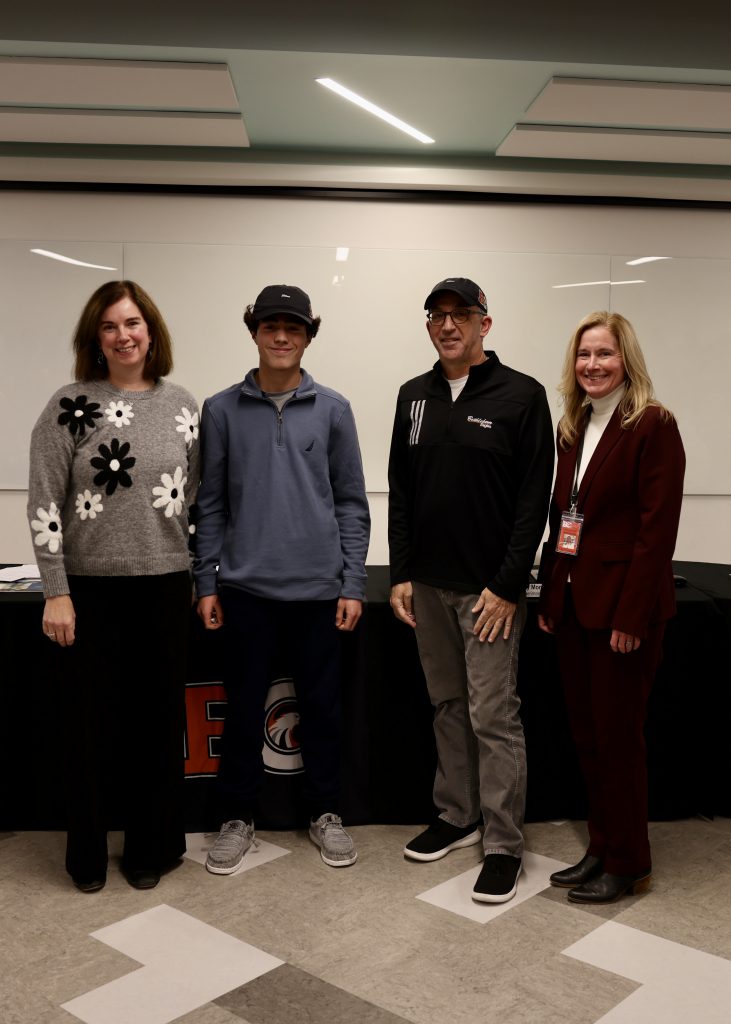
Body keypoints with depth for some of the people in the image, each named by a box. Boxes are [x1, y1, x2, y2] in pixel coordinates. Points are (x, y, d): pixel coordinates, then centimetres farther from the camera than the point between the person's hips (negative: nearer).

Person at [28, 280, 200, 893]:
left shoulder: (183, 405, 5)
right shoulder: (70, 406, -3)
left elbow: (200, 498, 10)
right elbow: (44, 504, -5)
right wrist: (56, 592, -9)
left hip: (164, 586, 2)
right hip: (88, 588, -2)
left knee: (159, 719, 10)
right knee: (89, 722, 8)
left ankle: (152, 847, 28)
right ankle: (88, 854, 26)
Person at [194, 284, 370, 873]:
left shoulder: (333, 410, 3)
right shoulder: (222, 410, 3)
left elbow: (352, 503, 3)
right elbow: (210, 503, 4)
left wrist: (353, 584, -2)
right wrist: (208, 583, 1)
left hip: (318, 587, 0)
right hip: (247, 587, 0)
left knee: (322, 706, 11)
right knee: (245, 708, 9)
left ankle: (326, 813, 27)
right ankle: (239, 817, 26)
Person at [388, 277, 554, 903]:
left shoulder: (521, 395, -6)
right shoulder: (415, 397, 10)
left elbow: (534, 499, -10)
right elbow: (400, 492, 11)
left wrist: (508, 585, -15)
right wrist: (401, 574, 5)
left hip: (490, 588, -5)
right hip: (428, 586, 5)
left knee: (494, 715, -1)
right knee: (448, 706, 15)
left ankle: (504, 844, 11)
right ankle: (457, 817, 30)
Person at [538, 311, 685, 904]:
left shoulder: (653, 425, -9)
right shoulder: (574, 428, 12)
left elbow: (658, 527, -14)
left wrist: (631, 615, -18)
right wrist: (549, 596, 9)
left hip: (621, 605, -7)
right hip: (573, 604, 7)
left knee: (617, 734, 3)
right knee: (587, 733, 13)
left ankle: (627, 864, 20)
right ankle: (601, 848, 28)